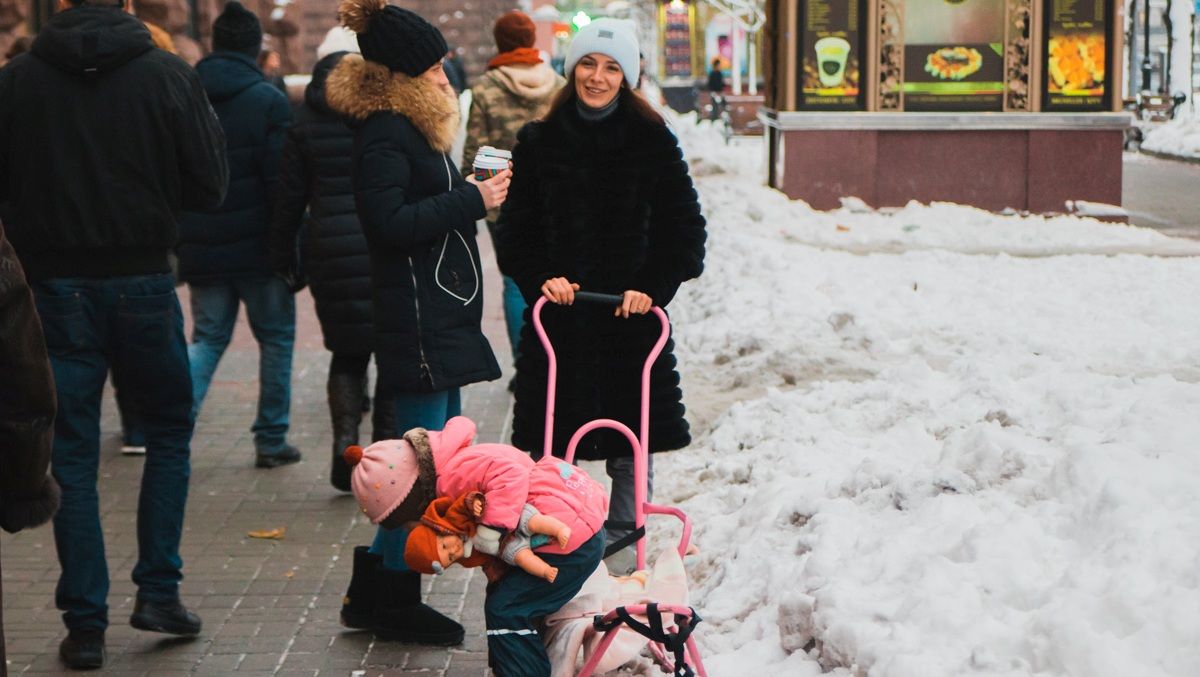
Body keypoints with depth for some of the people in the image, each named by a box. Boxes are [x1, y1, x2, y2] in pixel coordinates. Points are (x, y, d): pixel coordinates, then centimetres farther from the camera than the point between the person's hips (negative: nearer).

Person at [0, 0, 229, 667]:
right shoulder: (169, 75, -9)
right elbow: (209, 186, -5)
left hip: (55, 283, 1)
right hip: (142, 281, -1)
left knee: (73, 453, 7)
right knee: (169, 430, 19)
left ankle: (85, 623, 7)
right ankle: (158, 590, 14)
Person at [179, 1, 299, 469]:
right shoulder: (268, 101, -11)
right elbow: (282, 181, -14)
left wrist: (179, 243, 13)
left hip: (202, 250, 4)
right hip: (257, 246, -4)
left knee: (207, 338, 12)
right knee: (276, 338, 11)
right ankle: (271, 440, 13)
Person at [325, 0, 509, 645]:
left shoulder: (408, 128, 18)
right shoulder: (385, 136, -14)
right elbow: (392, 222, -23)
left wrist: (472, 196, 7)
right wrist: (472, 200, -18)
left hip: (440, 318, 11)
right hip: (417, 320, -11)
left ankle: (372, 589, 21)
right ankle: (393, 598, 4)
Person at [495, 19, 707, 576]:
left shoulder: (652, 142, 1)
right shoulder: (539, 141, 4)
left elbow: (684, 228, 2)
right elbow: (515, 227, 7)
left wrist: (653, 287, -11)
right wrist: (539, 278, -10)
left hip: (630, 311, -1)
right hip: (558, 307, 1)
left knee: (630, 433, 3)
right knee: (552, 435, 1)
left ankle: (622, 539, 17)